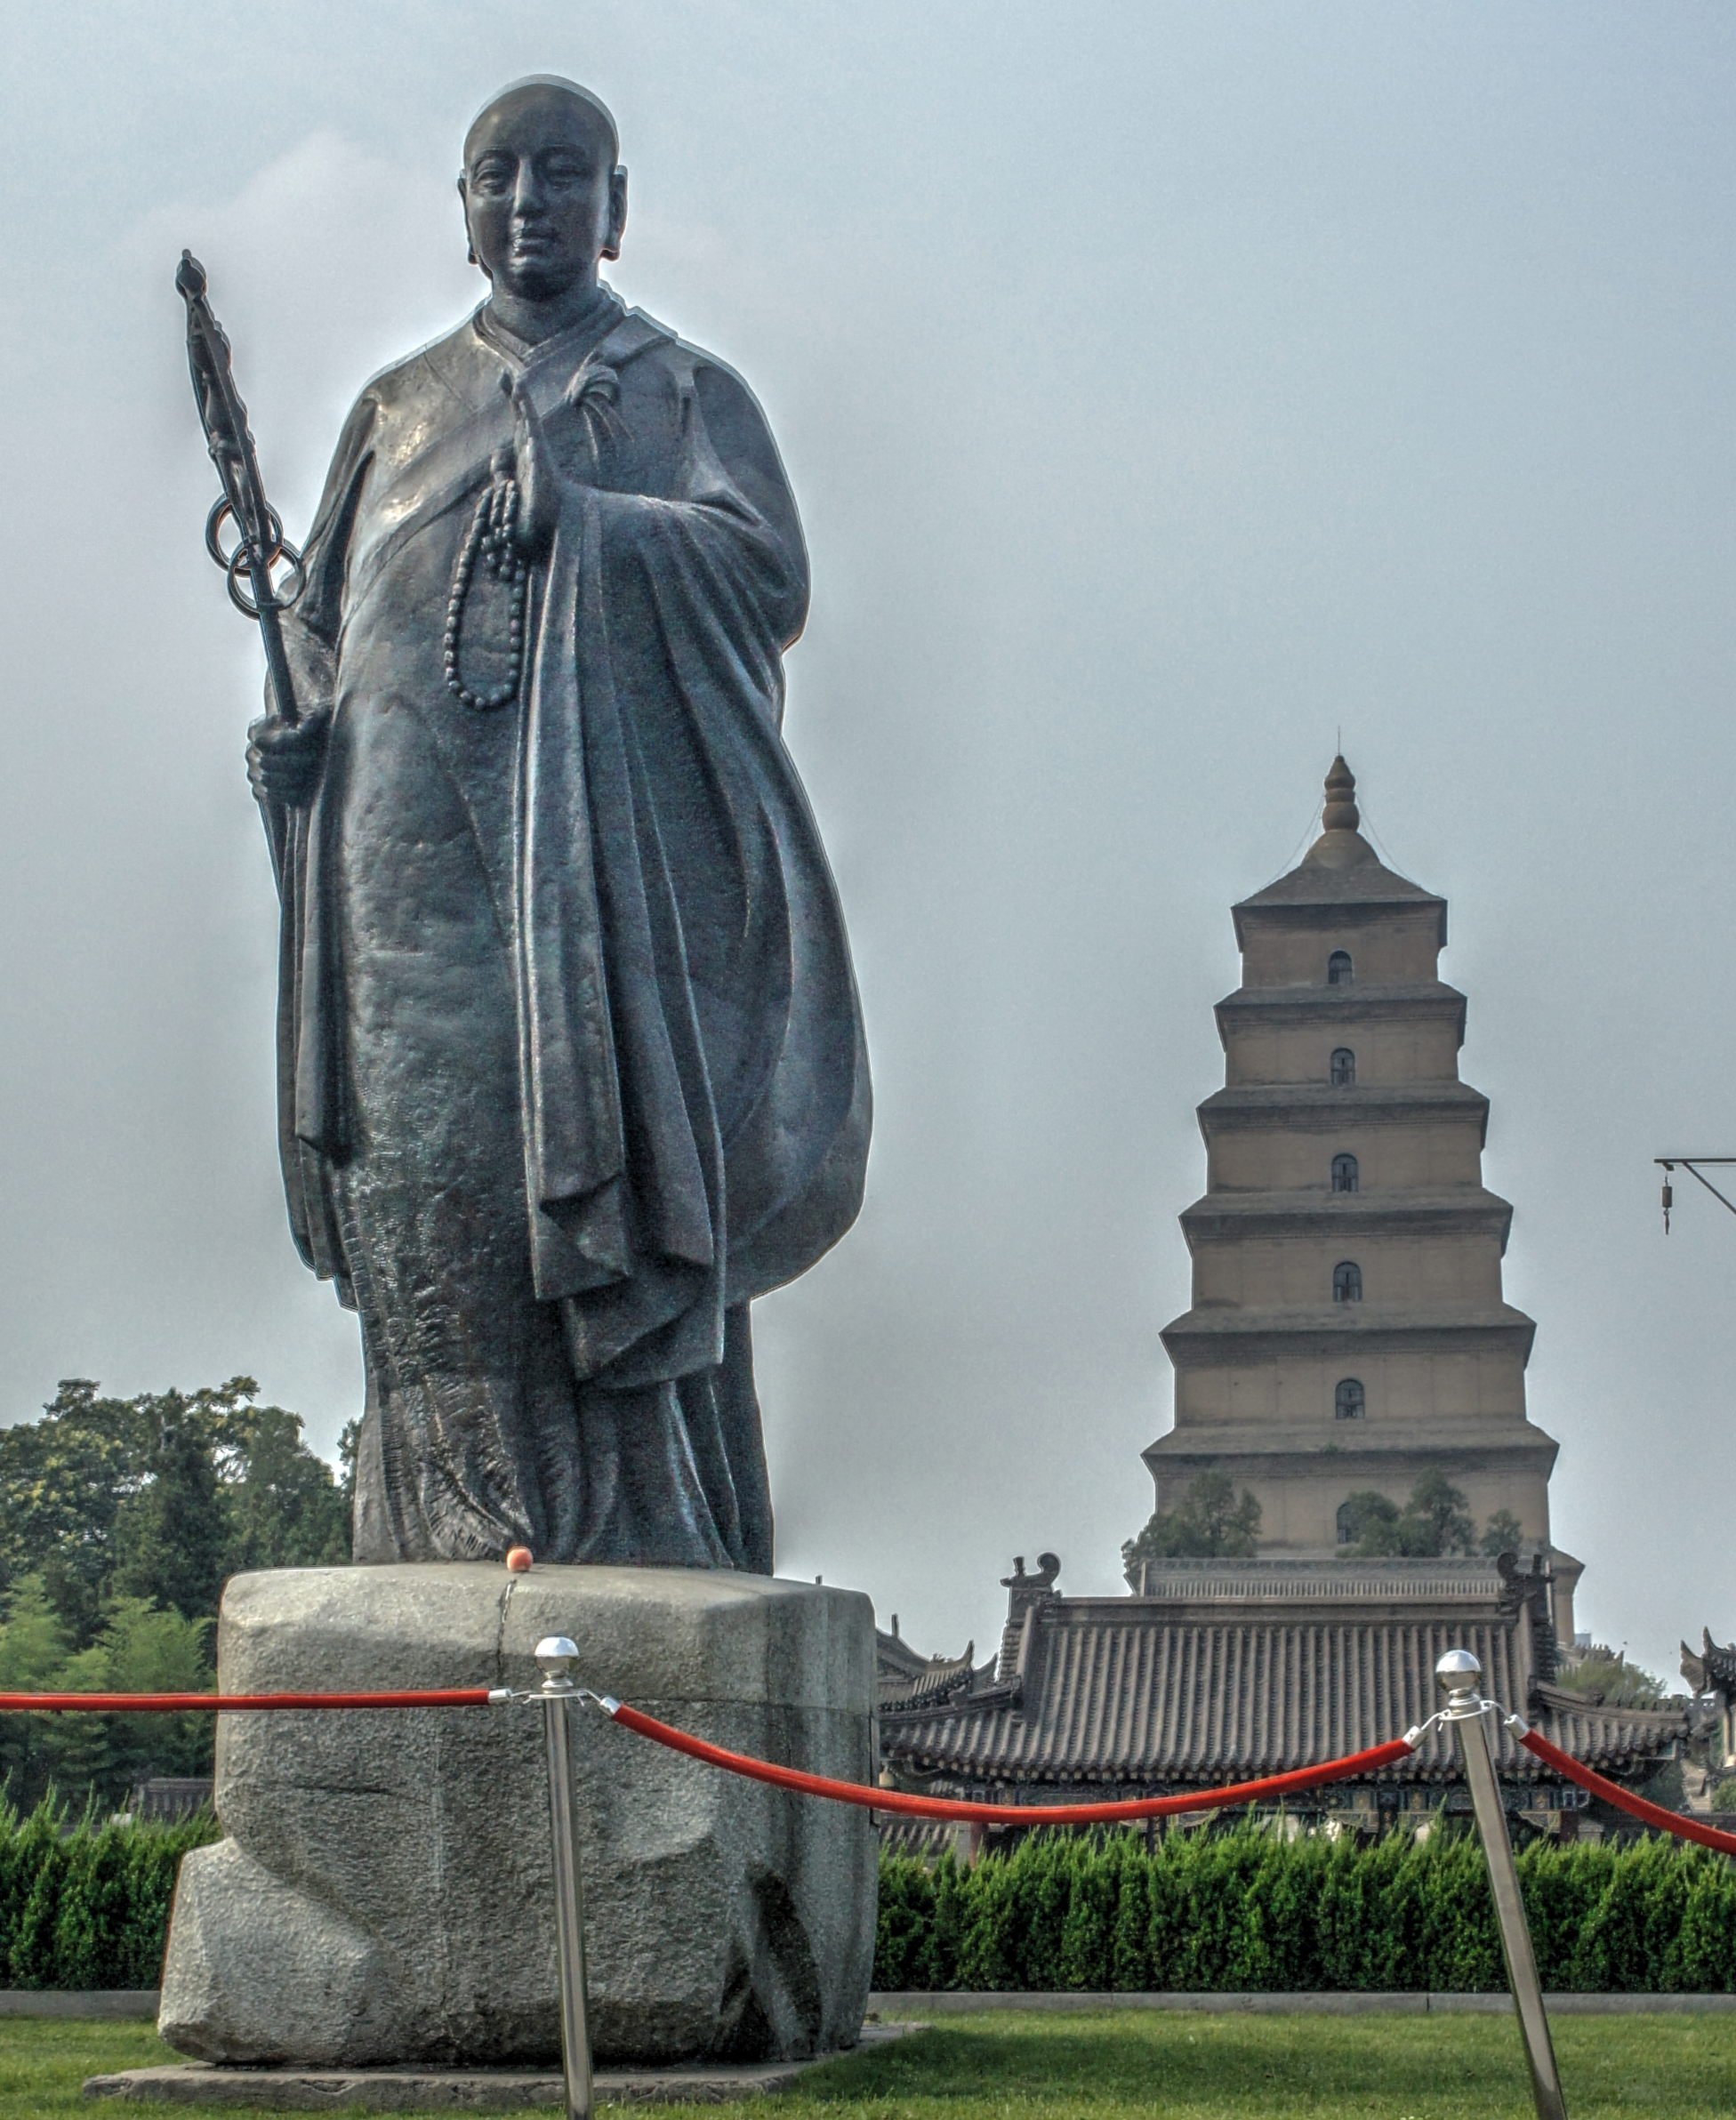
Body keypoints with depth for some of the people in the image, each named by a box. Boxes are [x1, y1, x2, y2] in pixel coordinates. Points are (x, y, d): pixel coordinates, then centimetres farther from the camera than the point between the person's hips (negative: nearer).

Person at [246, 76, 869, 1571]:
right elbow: (323, 616, 24)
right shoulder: (400, 408, 24)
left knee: (612, 1165, -14)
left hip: (613, 841, -2)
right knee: (437, 1178, -9)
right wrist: (307, 727, 4)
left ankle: (648, 1549, -14)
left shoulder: (688, 395, 15)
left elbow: (773, 575, 0)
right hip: (419, 852, 3)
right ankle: (466, 1540, -11)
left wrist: (576, 521, -11)